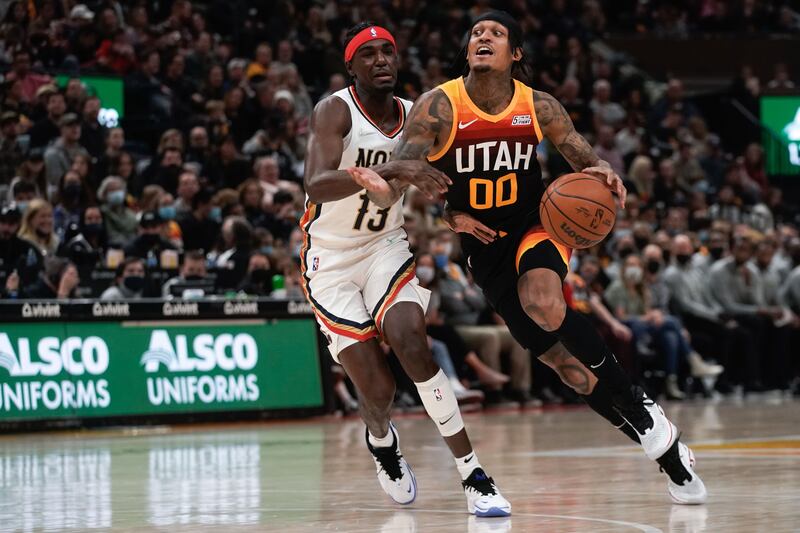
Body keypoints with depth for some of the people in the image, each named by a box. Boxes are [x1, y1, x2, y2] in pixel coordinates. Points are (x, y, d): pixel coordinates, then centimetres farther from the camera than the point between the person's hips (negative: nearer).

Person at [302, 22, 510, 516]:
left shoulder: (416, 117, -1)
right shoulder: (335, 112, -18)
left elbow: (432, 189, 15)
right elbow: (316, 184, -36)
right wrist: (390, 171, -49)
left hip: (388, 246, 3)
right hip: (332, 260, -3)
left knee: (409, 338, -28)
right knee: (378, 392, -9)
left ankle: (473, 475, -24)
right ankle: (381, 441, 31)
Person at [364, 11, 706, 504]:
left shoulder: (538, 107, -7)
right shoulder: (440, 106, -13)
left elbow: (586, 158, 1)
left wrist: (603, 171, -23)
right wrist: (449, 214, -35)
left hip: (537, 226, -1)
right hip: (486, 246, 1)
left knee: (546, 306, -34)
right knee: (563, 360, -2)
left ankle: (642, 408, -18)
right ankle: (668, 452, 10)